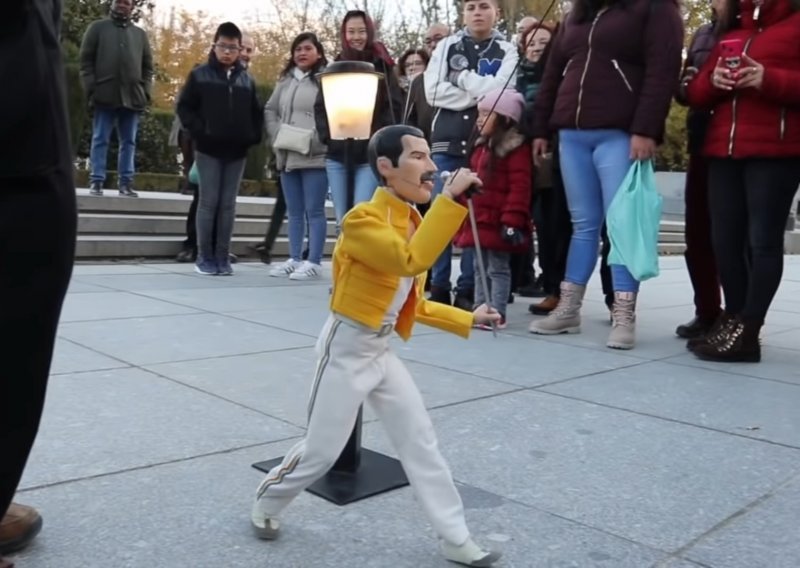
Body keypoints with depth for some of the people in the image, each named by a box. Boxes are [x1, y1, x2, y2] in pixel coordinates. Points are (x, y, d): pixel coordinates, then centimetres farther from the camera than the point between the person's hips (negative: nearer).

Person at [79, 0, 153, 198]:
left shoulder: (140, 33, 16)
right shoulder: (97, 27, 9)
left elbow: (148, 66, 16)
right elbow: (86, 60, 4)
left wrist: (145, 91, 3)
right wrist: (91, 88, -6)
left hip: (132, 96, 2)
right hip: (105, 95, -2)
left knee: (129, 142, 3)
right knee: (100, 140, -1)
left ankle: (126, 183, 6)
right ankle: (96, 181, 0)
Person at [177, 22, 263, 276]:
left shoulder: (247, 80, 10)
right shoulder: (200, 75, 2)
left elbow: (256, 113, 16)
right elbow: (184, 107, 1)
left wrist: (253, 136, 1)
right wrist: (200, 131, -9)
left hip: (237, 152, 3)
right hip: (208, 150, -2)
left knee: (228, 205, 4)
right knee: (209, 202, -2)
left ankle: (222, 256, 10)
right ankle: (204, 256, 6)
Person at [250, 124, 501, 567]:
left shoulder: (414, 223, 6)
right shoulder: (363, 220, -20)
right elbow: (410, 262, -38)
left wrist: (467, 320, 9)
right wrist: (450, 198, -36)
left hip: (382, 352, 8)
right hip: (346, 350, -8)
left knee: (421, 442, 8)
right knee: (321, 452, 4)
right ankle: (266, 505, 33)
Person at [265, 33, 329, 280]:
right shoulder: (285, 80, 17)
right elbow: (270, 110, 20)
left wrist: (315, 141, -19)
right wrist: (276, 136, 4)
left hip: (315, 156, -7)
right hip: (287, 156, 7)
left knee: (314, 211, -3)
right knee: (294, 212, 12)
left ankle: (314, 262, 2)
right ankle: (294, 259, 19)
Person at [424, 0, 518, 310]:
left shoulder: (507, 51, 8)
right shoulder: (446, 46, 12)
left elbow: (499, 91, -11)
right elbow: (433, 92, -1)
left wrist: (461, 77, -3)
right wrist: (479, 92, -5)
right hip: (446, 141, 1)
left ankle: (467, 289, 6)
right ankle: (439, 287, 7)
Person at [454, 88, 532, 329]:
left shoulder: (516, 147, -12)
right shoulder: (482, 147, 17)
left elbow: (520, 187, -18)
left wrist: (512, 221, -23)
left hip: (499, 222, -9)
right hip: (478, 220, 9)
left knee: (498, 268, -2)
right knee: (480, 267, 14)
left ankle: (497, 313, 4)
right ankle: (479, 308, 22)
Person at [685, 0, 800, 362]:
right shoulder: (728, 34, 24)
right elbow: (695, 94, 20)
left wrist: (770, 80, -18)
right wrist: (712, 81, -1)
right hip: (723, 150, 6)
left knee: (763, 239, -8)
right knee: (725, 240, 3)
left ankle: (747, 332, -10)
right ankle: (733, 321, 9)